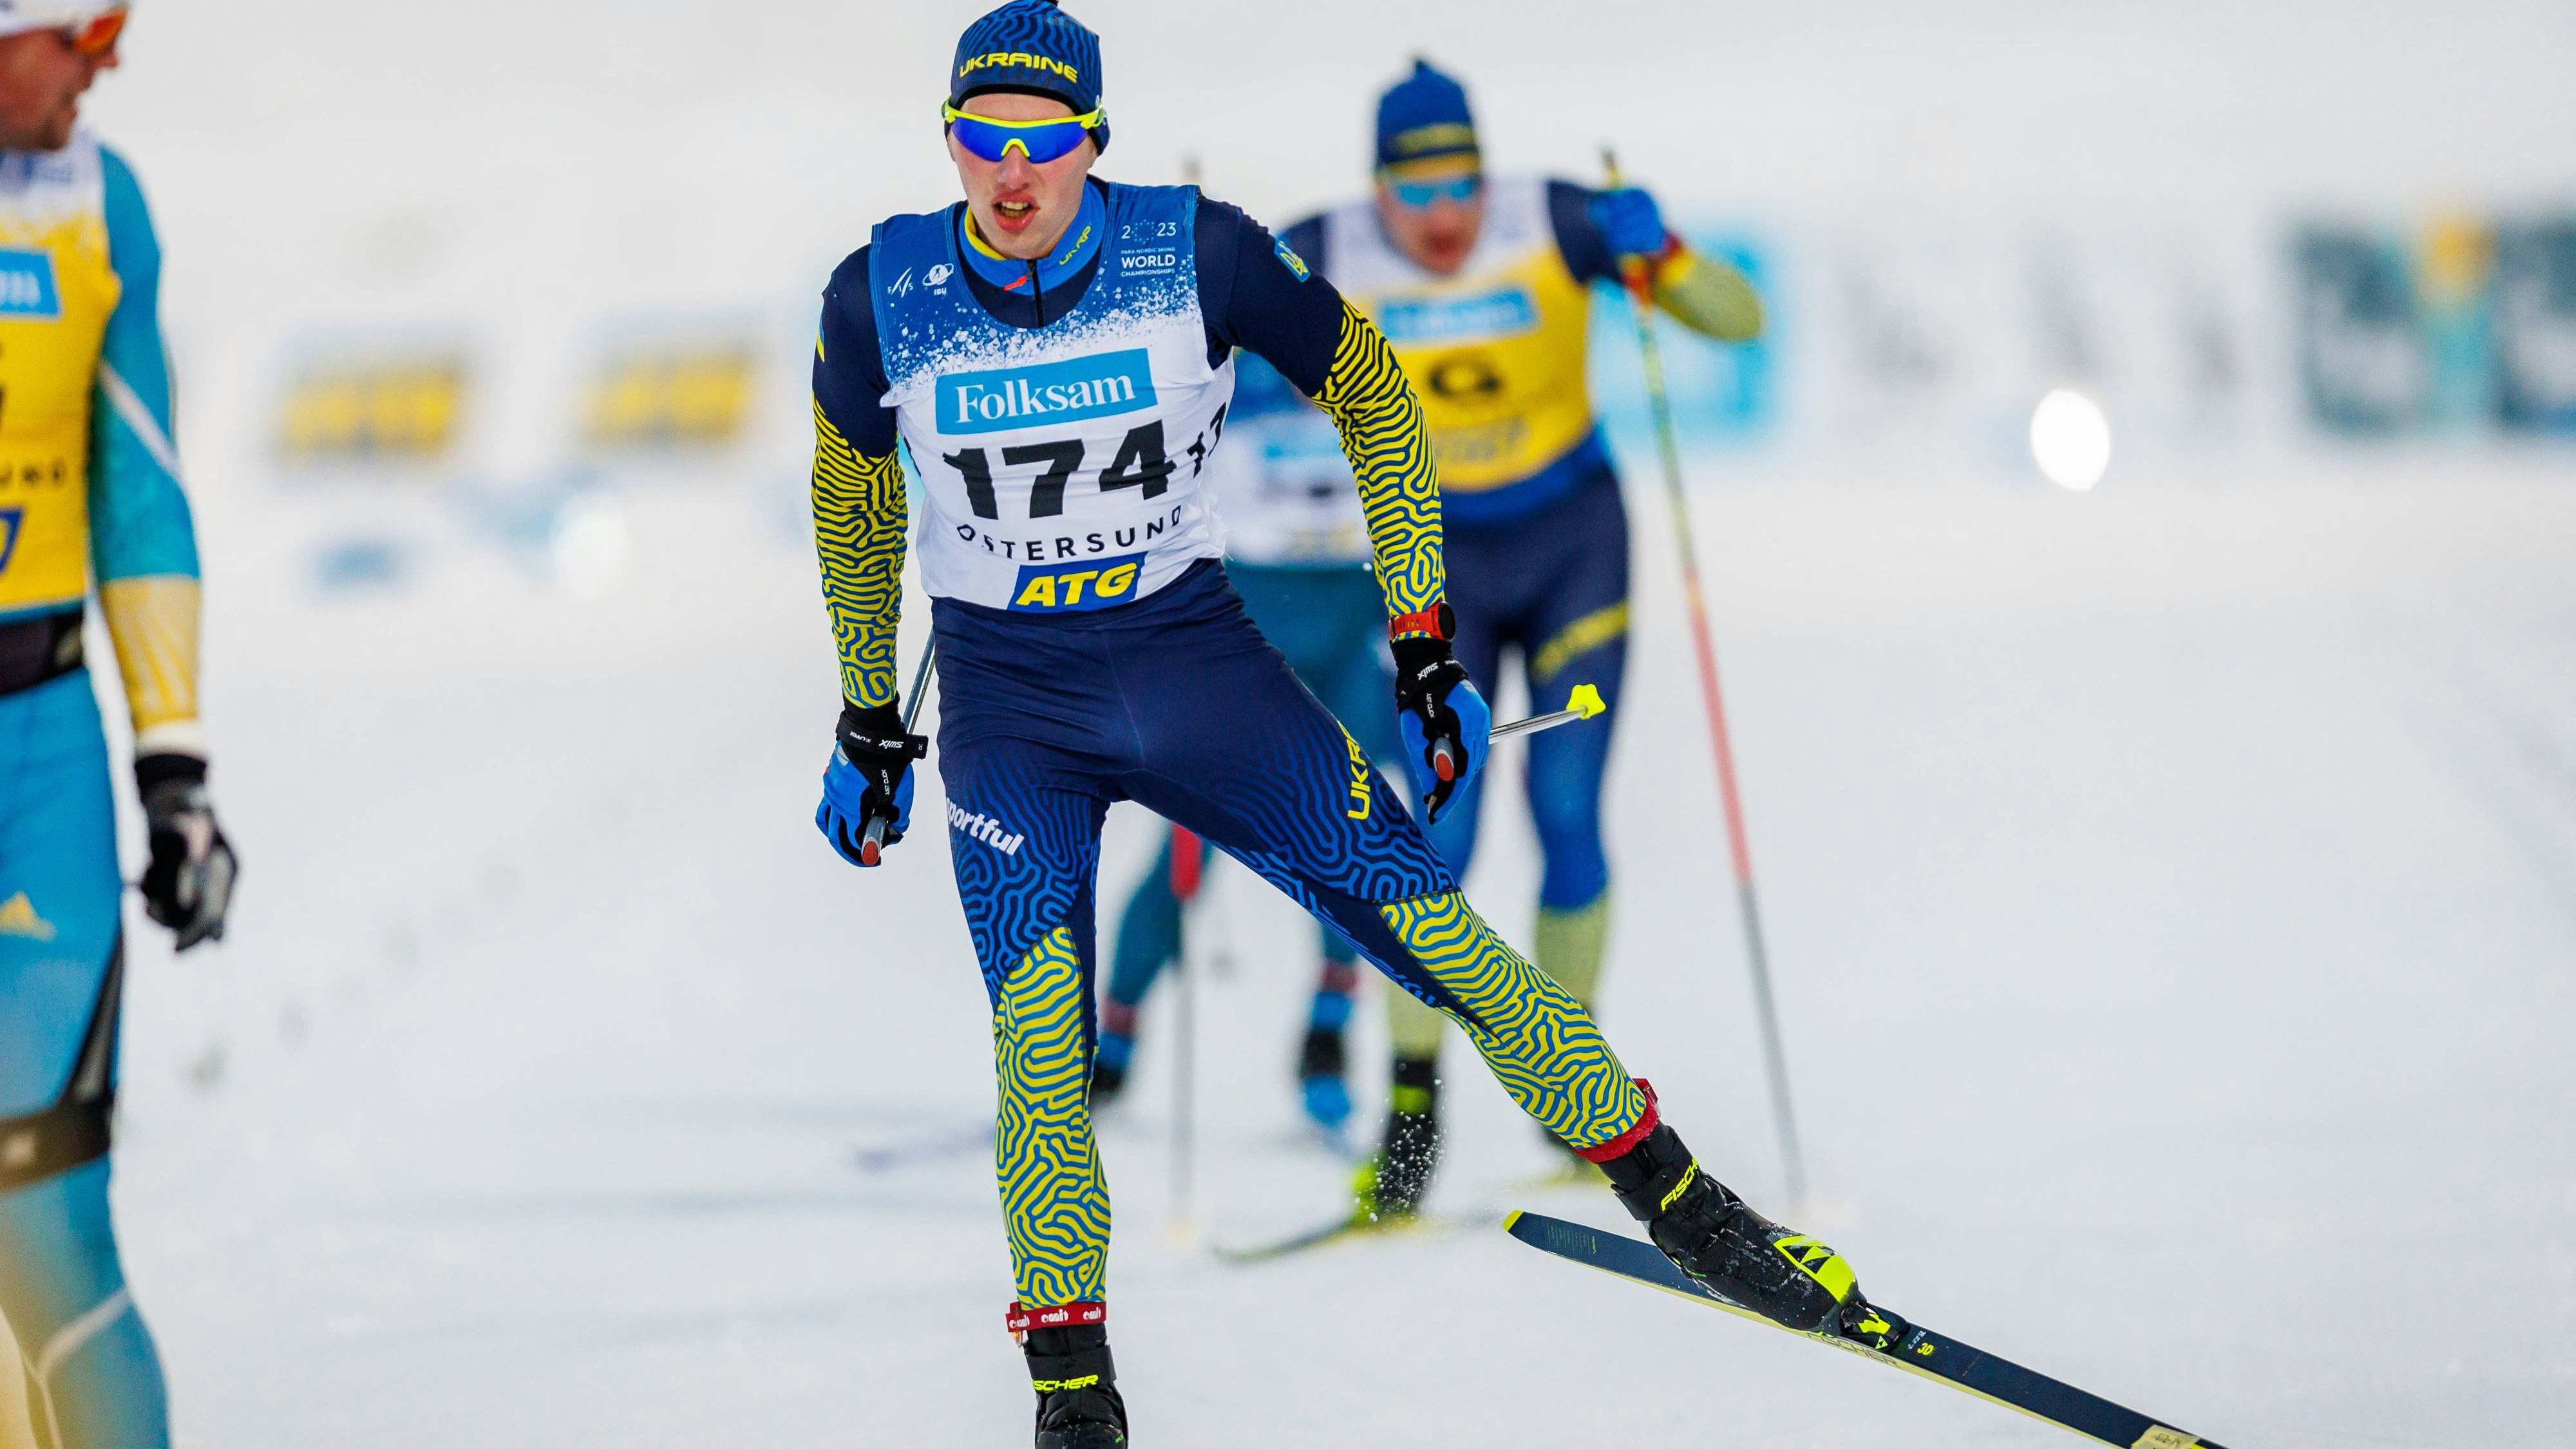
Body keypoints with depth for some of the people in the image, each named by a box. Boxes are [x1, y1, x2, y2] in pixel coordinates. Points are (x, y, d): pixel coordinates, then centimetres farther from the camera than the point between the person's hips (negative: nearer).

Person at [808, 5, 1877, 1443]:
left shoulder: (1200, 253, -14)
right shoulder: (883, 298, -11)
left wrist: (1425, 648, -1)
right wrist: (868, 723, 14)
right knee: (1040, 1044, -18)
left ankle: (1674, 1194, 12)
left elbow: (1373, 397, 0)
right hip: (1008, 702, 0)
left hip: (1192, 652, 0)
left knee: (1438, 933, -6)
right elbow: (853, 492, 9)